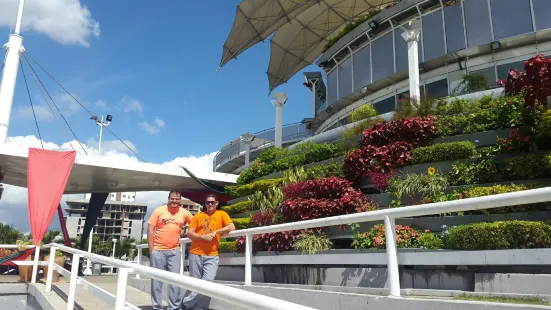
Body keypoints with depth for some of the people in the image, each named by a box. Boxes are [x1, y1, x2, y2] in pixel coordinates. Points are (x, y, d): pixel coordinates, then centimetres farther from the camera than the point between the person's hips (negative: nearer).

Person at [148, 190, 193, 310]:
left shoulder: (184, 212, 3)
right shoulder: (159, 210, -2)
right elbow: (150, 229, -3)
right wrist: (151, 249, -7)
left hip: (174, 251, 2)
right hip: (158, 250, -1)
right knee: (157, 279, 5)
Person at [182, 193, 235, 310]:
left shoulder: (221, 214, 6)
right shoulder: (198, 216, 8)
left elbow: (232, 227, -5)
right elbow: (189, 234, 2)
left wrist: (216, 232, -13)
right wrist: (203, 236, -14)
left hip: (212, 256, -1)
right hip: (195, 254, 1)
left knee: (208, 280, -13)